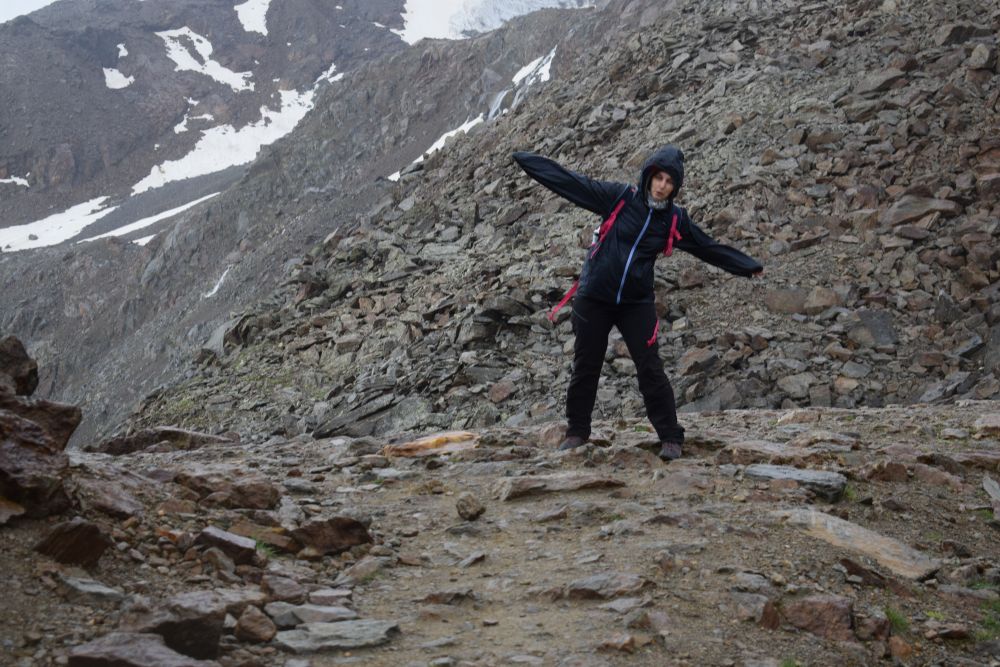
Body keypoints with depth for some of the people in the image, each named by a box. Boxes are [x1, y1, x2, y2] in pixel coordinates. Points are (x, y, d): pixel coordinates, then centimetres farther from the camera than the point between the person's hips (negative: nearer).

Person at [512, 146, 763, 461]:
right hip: (594, 299, -1)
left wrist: (748, 266, 17)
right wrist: (525, 160, -5)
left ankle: (671, 437, 3)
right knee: (585, 366, 7)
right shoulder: (619, 197, -7)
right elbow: (570, 181, -5)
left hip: (636, 304, 1)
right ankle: (577, 430, 24)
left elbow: (710, 248, 12)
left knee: (650, 369, -5)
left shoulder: (675, 220, 1)